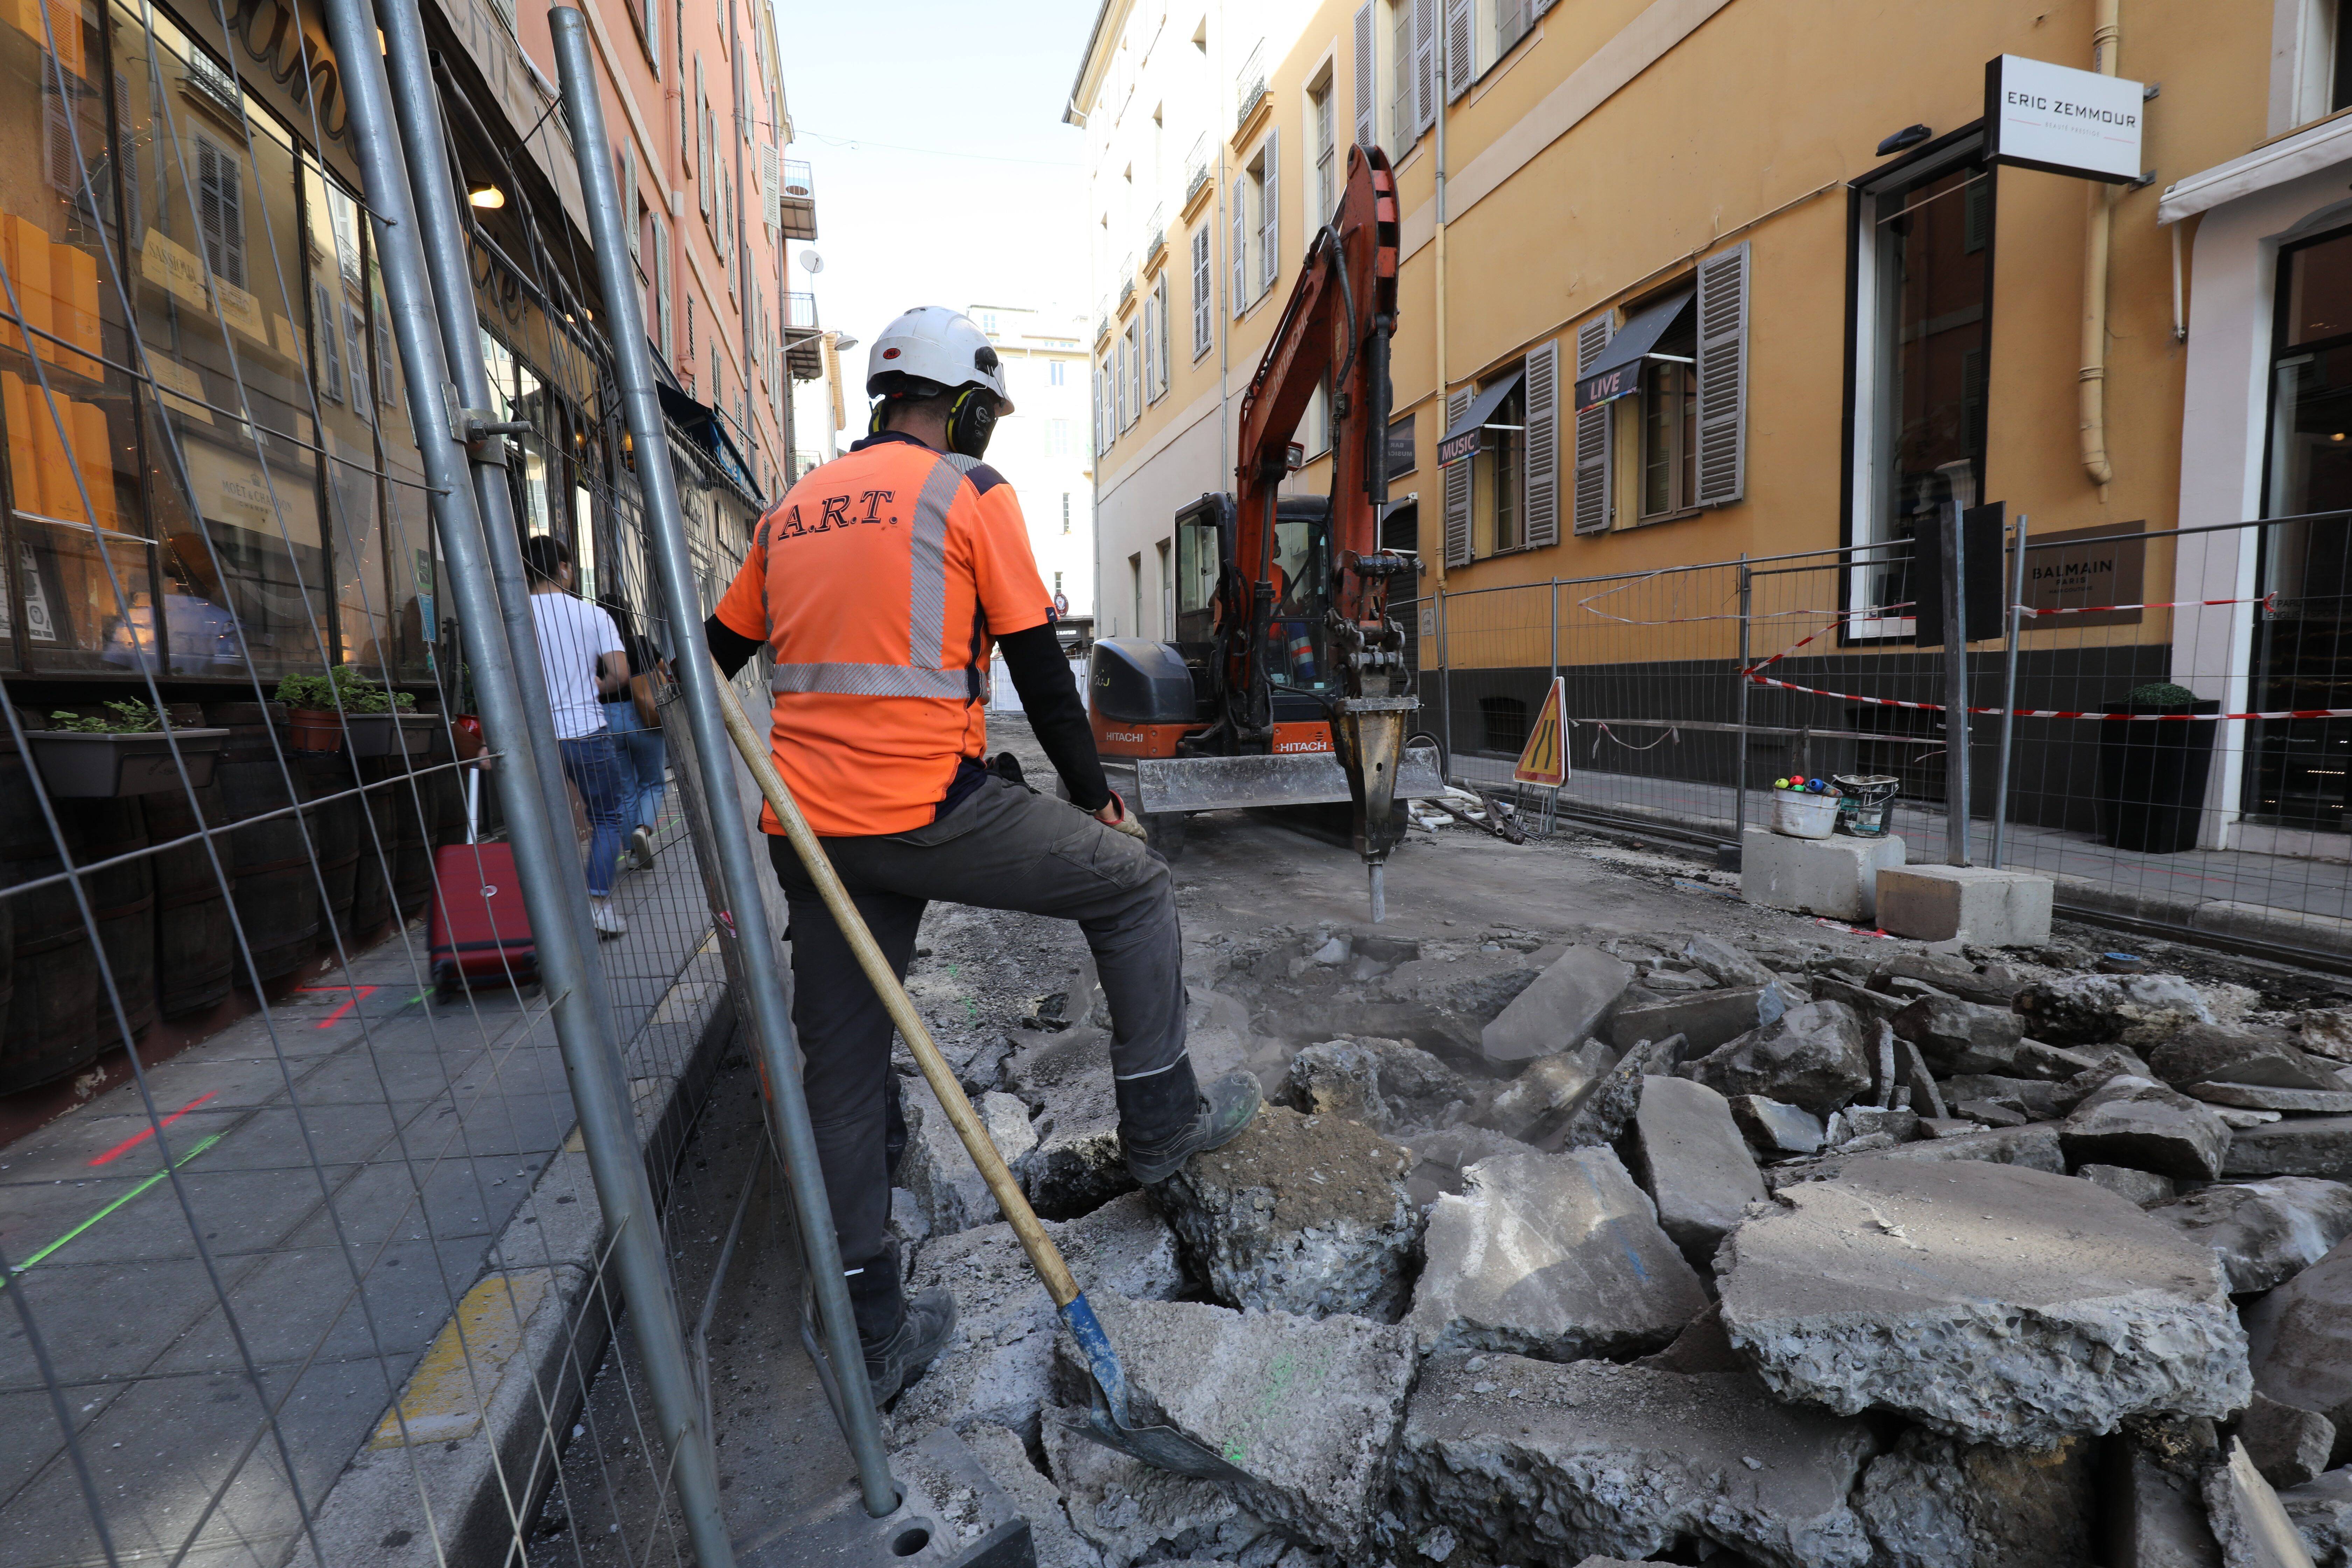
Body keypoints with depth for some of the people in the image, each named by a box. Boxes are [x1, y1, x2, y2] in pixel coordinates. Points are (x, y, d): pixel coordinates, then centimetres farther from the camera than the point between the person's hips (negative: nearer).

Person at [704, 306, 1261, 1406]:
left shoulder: (793, 508, 19)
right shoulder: (970, 491, 1)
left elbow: (711, 662, 21)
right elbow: (1038, 665, -2)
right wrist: (1094, 794, 8)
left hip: (810, 829, 7)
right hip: (931, 810, -6)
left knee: (841, 1072, 13)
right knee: (1134, 884, 13)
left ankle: (872, 1336, 25)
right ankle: (1160, 1119, 22)